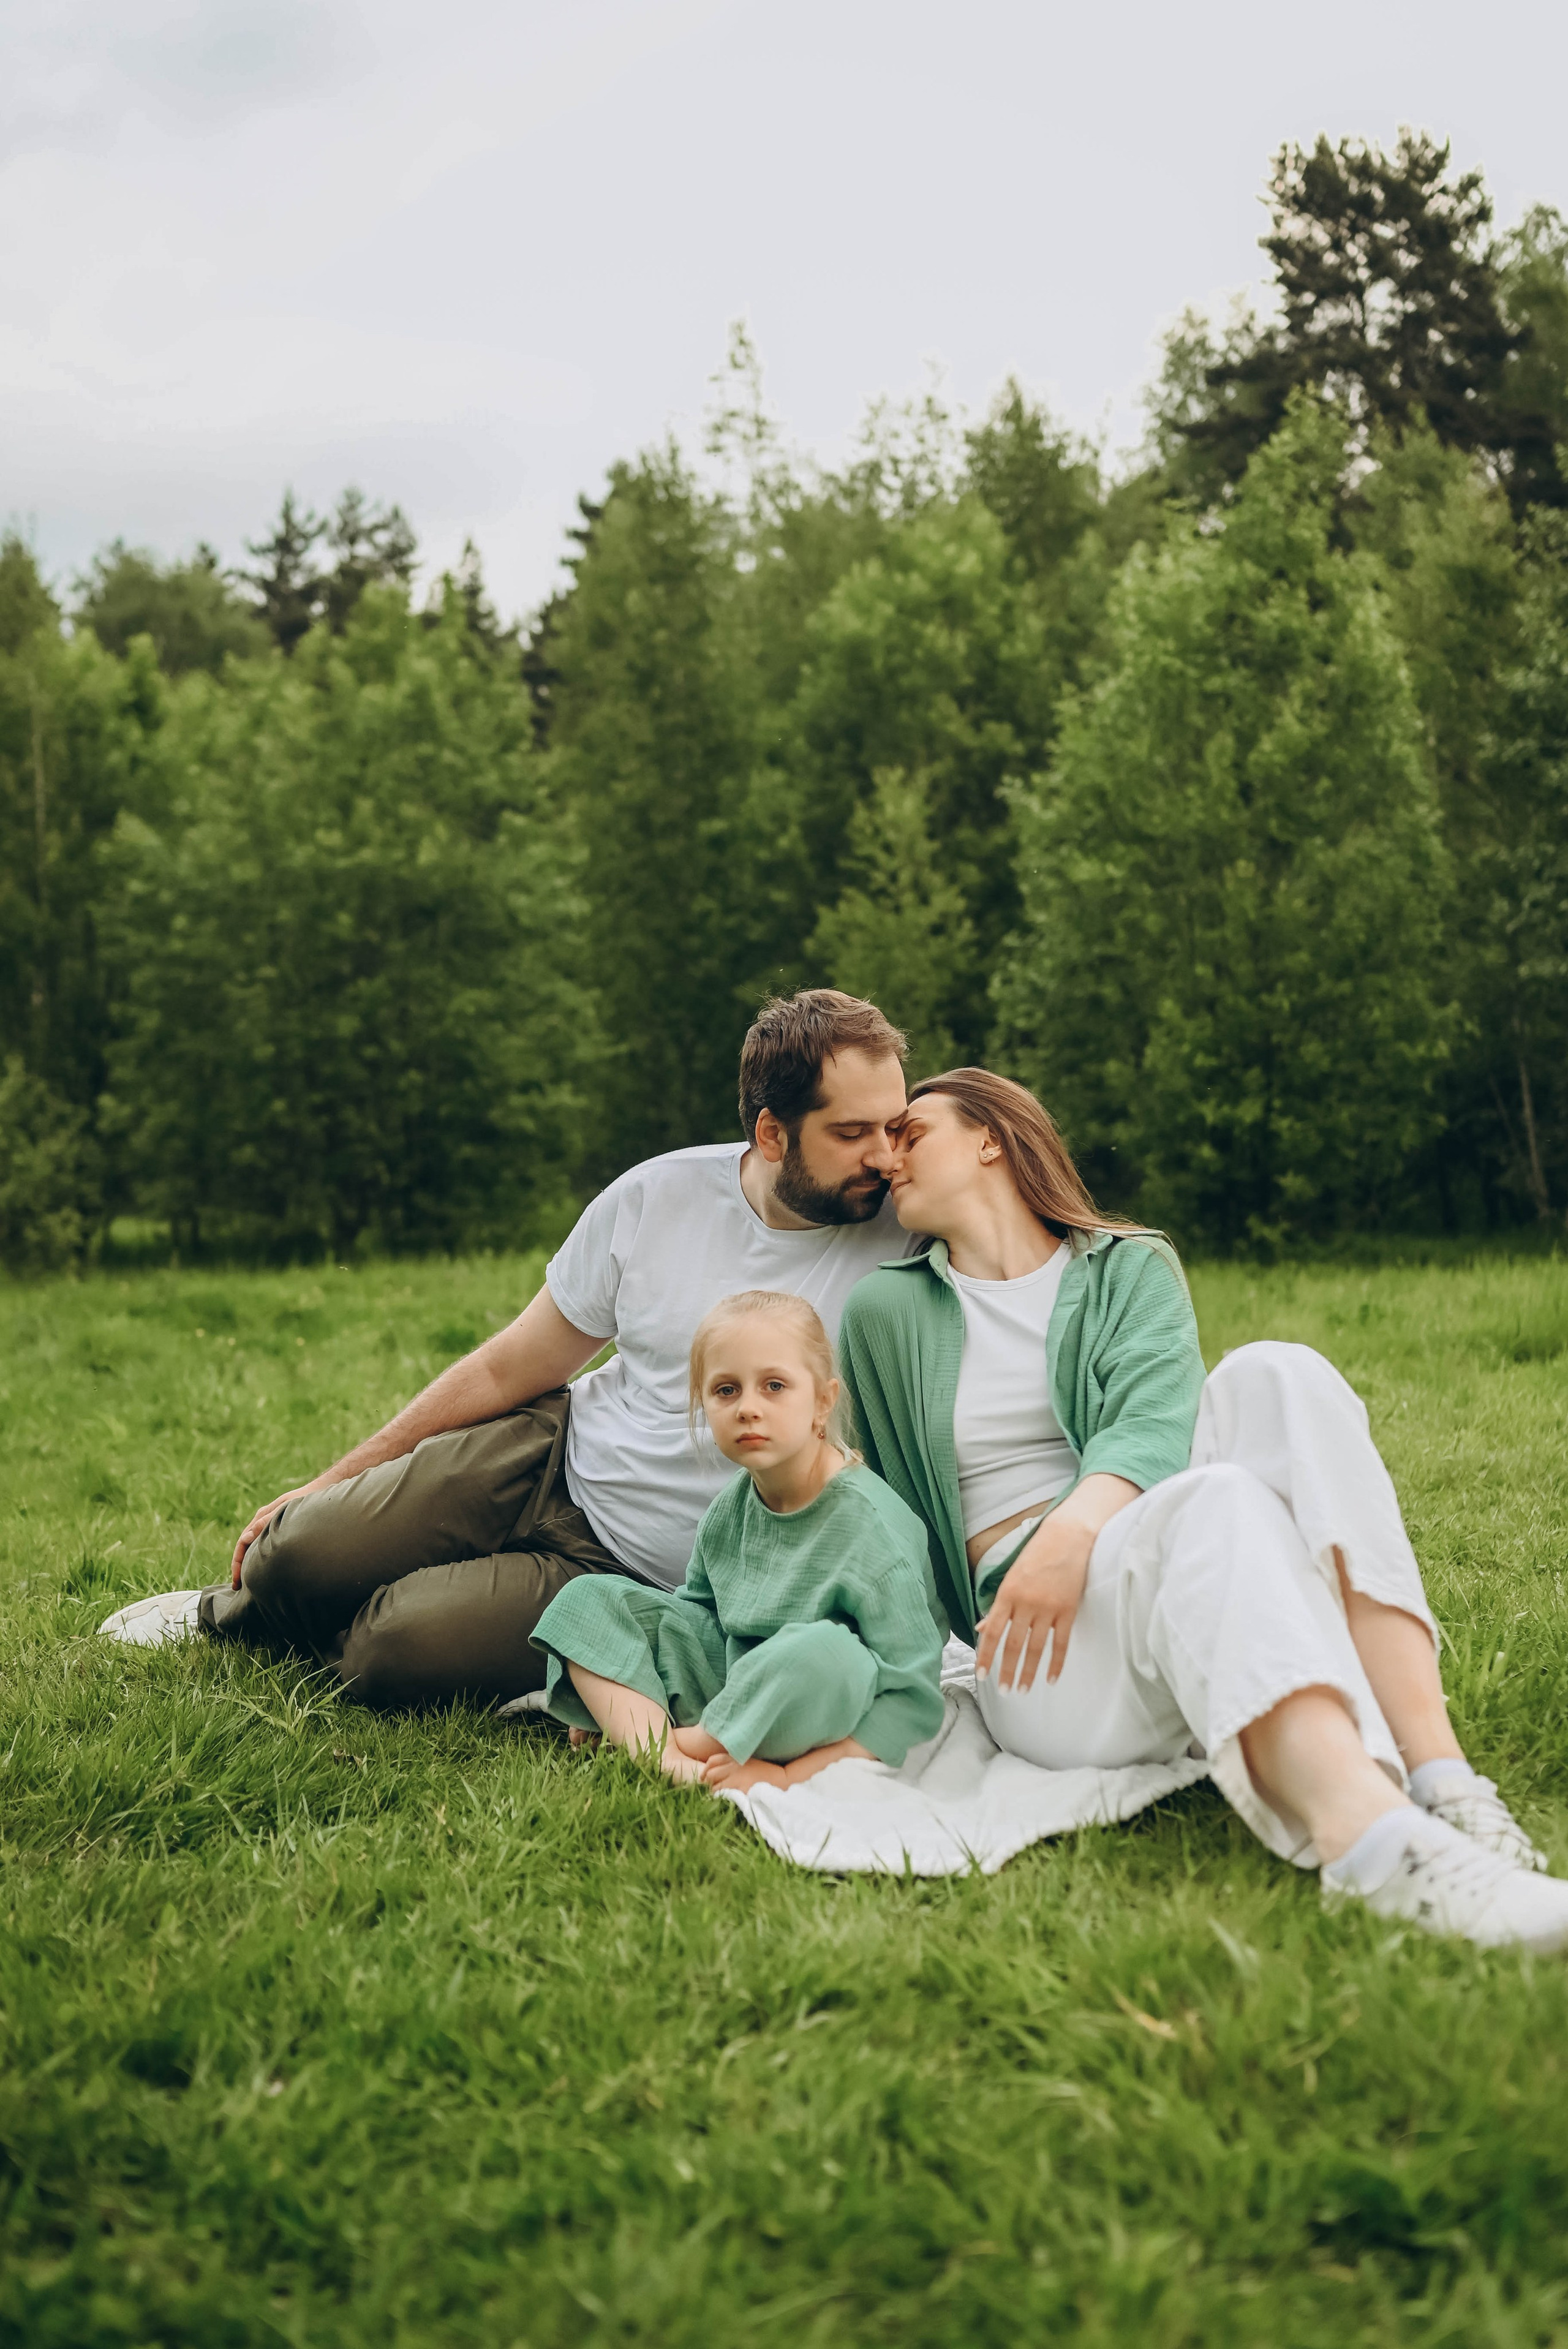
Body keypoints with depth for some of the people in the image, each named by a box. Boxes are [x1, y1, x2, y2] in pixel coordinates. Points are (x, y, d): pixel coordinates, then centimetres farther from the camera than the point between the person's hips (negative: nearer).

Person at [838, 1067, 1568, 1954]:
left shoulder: (1132, 1268, 15)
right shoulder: (885, 1313, 17)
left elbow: (1154, 1420, -6)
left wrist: (1076, 1525, -25)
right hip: (1036, 1647, -2)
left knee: (1275, 1374, -27)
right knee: (1215, 1503, -35)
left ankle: (1439, 1775, -43)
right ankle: (1375, 1843, -65)